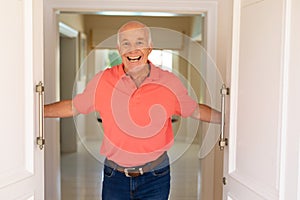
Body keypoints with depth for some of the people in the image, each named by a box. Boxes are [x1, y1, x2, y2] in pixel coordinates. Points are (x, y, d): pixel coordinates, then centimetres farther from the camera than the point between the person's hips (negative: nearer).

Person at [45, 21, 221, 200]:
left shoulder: (169, 82, -4)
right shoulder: (103, 81, -5)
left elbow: (195, 110, 9)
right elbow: (73, 107, 8)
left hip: (155, 178, 0)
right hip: (115, 177, 1)